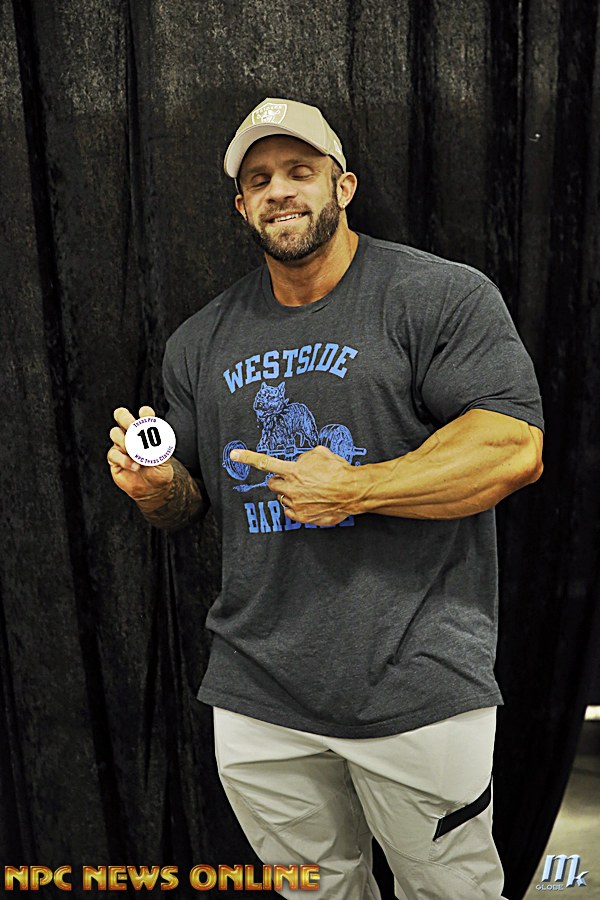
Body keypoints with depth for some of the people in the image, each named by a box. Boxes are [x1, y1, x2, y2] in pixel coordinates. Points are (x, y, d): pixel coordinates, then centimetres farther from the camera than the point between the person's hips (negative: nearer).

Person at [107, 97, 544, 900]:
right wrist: (156, 485, -6)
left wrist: (354, 489, -17)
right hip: (257, 696, 5)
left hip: (418, 686, -4)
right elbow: (185, 506, 17)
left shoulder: (442, 294, -5)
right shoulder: (200, 343, 10)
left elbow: (515, 447, -14)